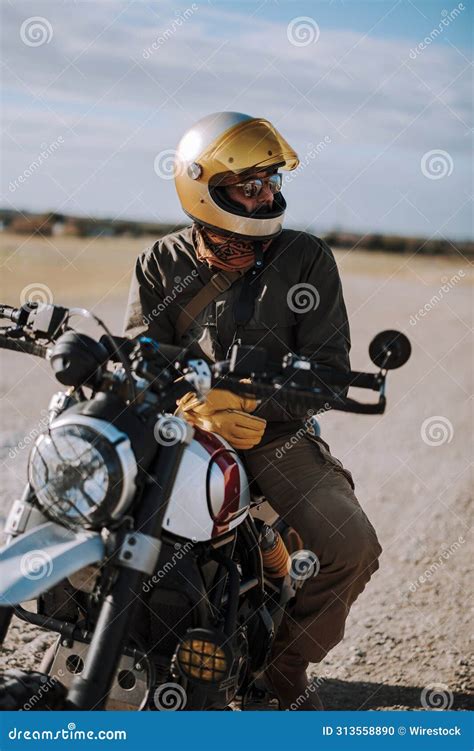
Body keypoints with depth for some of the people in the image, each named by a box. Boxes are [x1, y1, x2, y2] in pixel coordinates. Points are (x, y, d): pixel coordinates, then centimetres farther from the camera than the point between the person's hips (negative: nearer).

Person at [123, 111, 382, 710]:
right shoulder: (162, 264, 7)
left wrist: (261, 409, -21)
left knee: (350, 547, -23)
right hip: (178, 431, 1)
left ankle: (283, 668, 4)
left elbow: (329, 366, -2)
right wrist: (193, 406, -26)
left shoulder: (306, 259, 4)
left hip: (274, 435, 0)